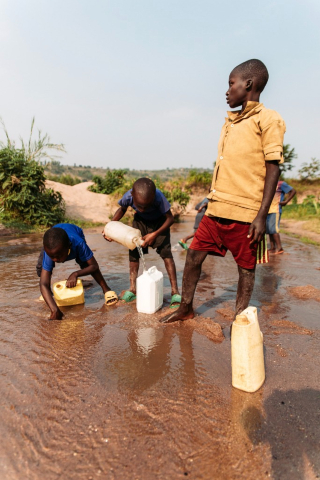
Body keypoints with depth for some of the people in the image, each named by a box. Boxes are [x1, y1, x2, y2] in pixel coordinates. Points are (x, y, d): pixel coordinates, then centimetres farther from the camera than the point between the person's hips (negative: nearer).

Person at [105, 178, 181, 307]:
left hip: (159, 221, -3)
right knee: (133, 251, -4)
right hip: (140, 220, 3)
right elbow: (122, 209, -6)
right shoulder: (128, 197, -31)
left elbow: (170, 218, -26)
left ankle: (175, 292, -12)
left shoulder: (158, 197, -40)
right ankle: (132, 289, 9)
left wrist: (155, 234, -37)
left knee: (165, 251, -16)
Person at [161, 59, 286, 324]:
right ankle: (186, 308, 25)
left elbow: (273, 168, -10)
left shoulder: (268, 119, -4)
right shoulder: (230, 122, 18)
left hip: (245, 213, -7)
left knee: (246, 267, 6)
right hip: (216, 210, 7)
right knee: (193, 255, 8)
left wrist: (262, 215, -16)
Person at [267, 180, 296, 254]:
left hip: (275, 210, -8)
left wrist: (285, 201, -11)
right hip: (268, 210, 8)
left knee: (273, 229, -13)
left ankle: (279, 248, -8)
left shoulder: (281, 183, -2)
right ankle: (272, 248, 9)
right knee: (269, 229, 5)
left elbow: (293, 191, -4)